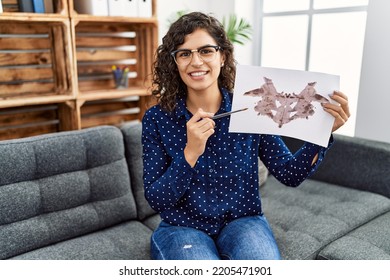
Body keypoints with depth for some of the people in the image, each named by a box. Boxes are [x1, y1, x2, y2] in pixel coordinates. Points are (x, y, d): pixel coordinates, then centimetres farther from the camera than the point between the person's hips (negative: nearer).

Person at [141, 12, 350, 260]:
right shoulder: (156, 118, -9)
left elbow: (290, 174, -4)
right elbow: (156, 200, -12)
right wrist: (190, 153, -27)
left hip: (242, 221, 2)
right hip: (183, 228, -1)